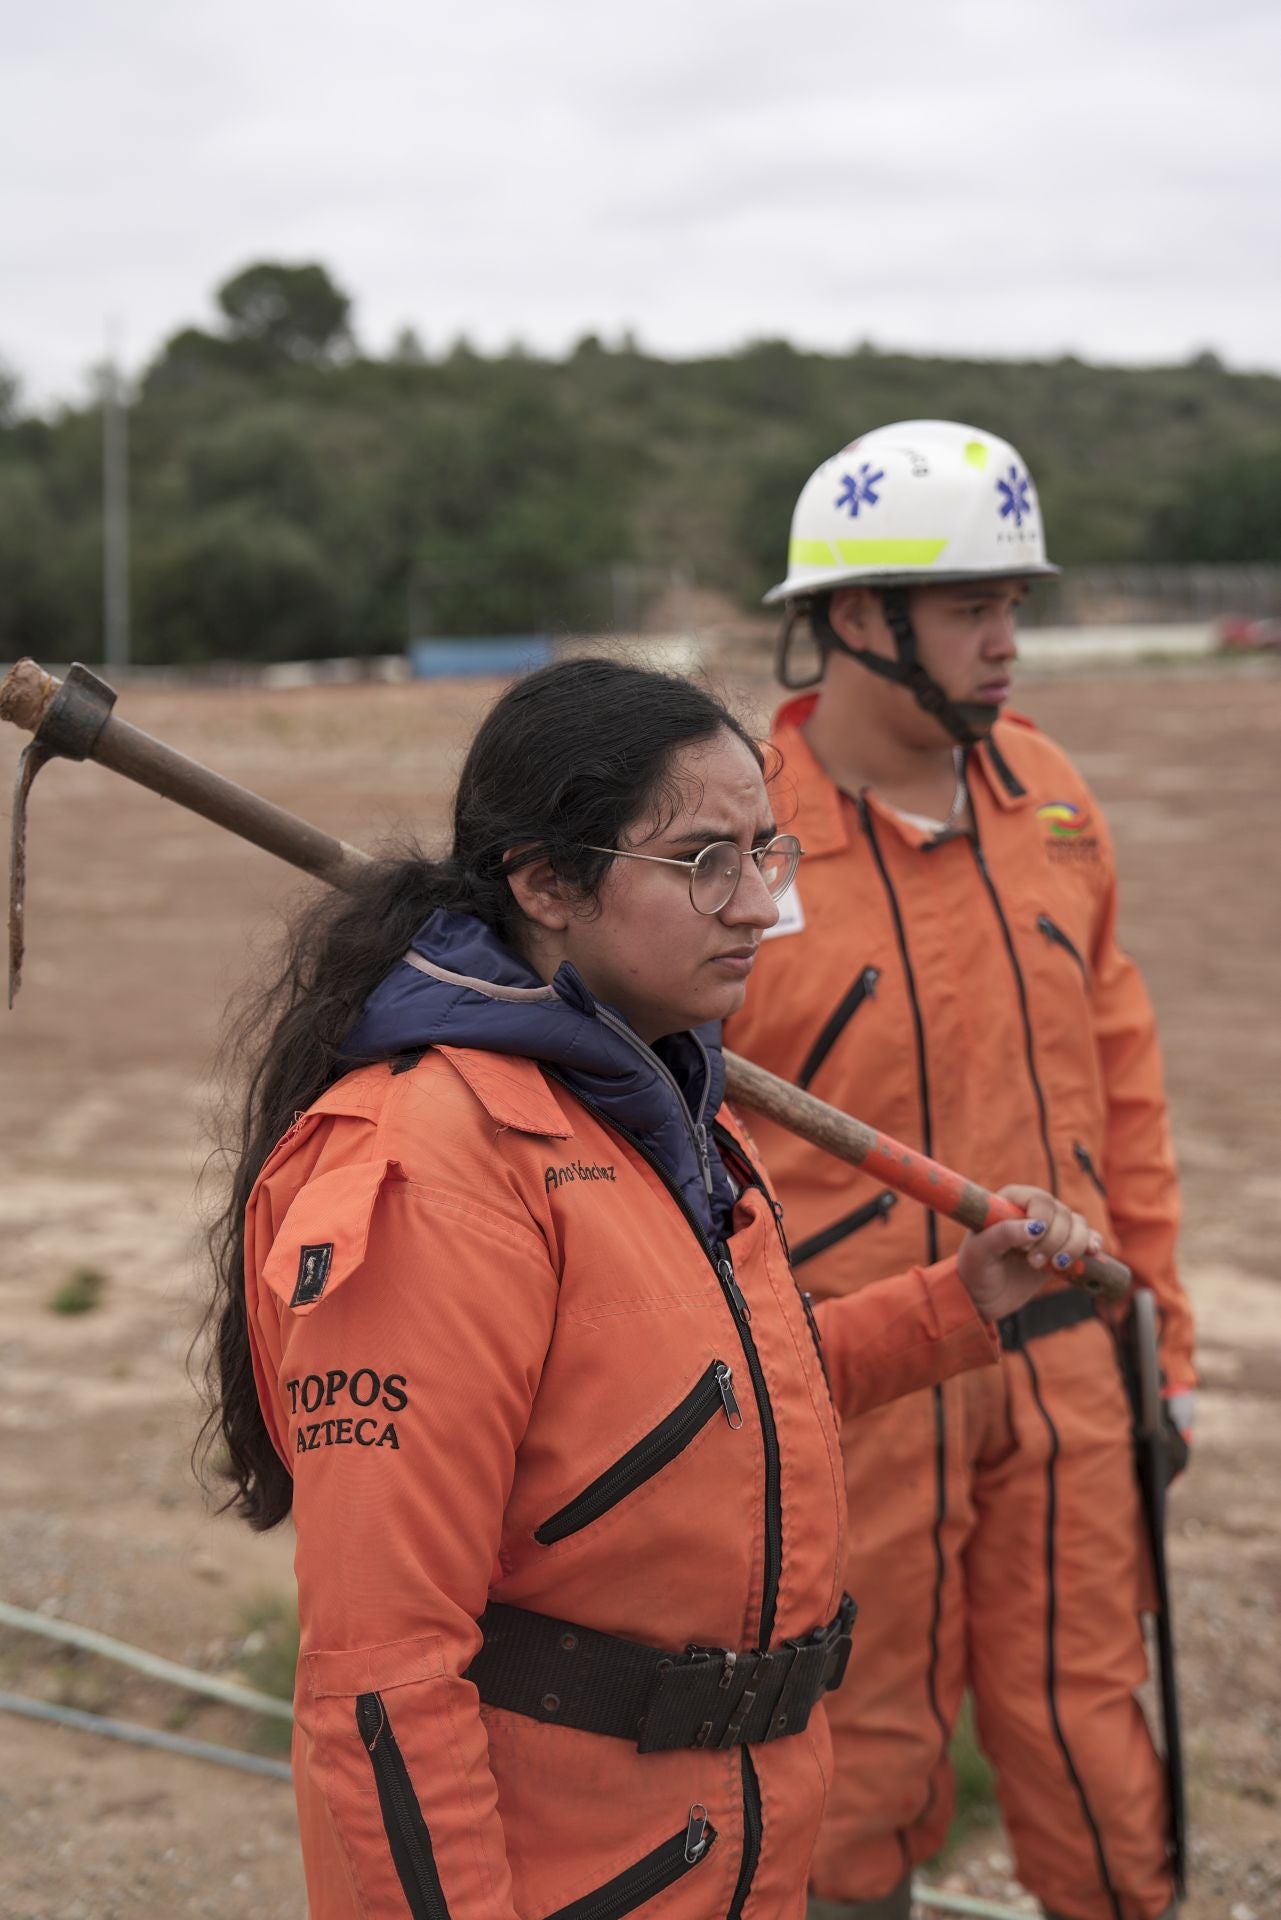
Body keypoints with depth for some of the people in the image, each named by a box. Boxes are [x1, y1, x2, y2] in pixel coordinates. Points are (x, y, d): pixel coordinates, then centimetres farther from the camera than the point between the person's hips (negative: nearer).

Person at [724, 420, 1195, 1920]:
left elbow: (1115, 1065, 11)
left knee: (1086, 1721, 12)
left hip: (1059, 1360, 4)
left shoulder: (1047, 797, 3)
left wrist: (1158, 1325, 12)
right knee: (867, 1753, 12)